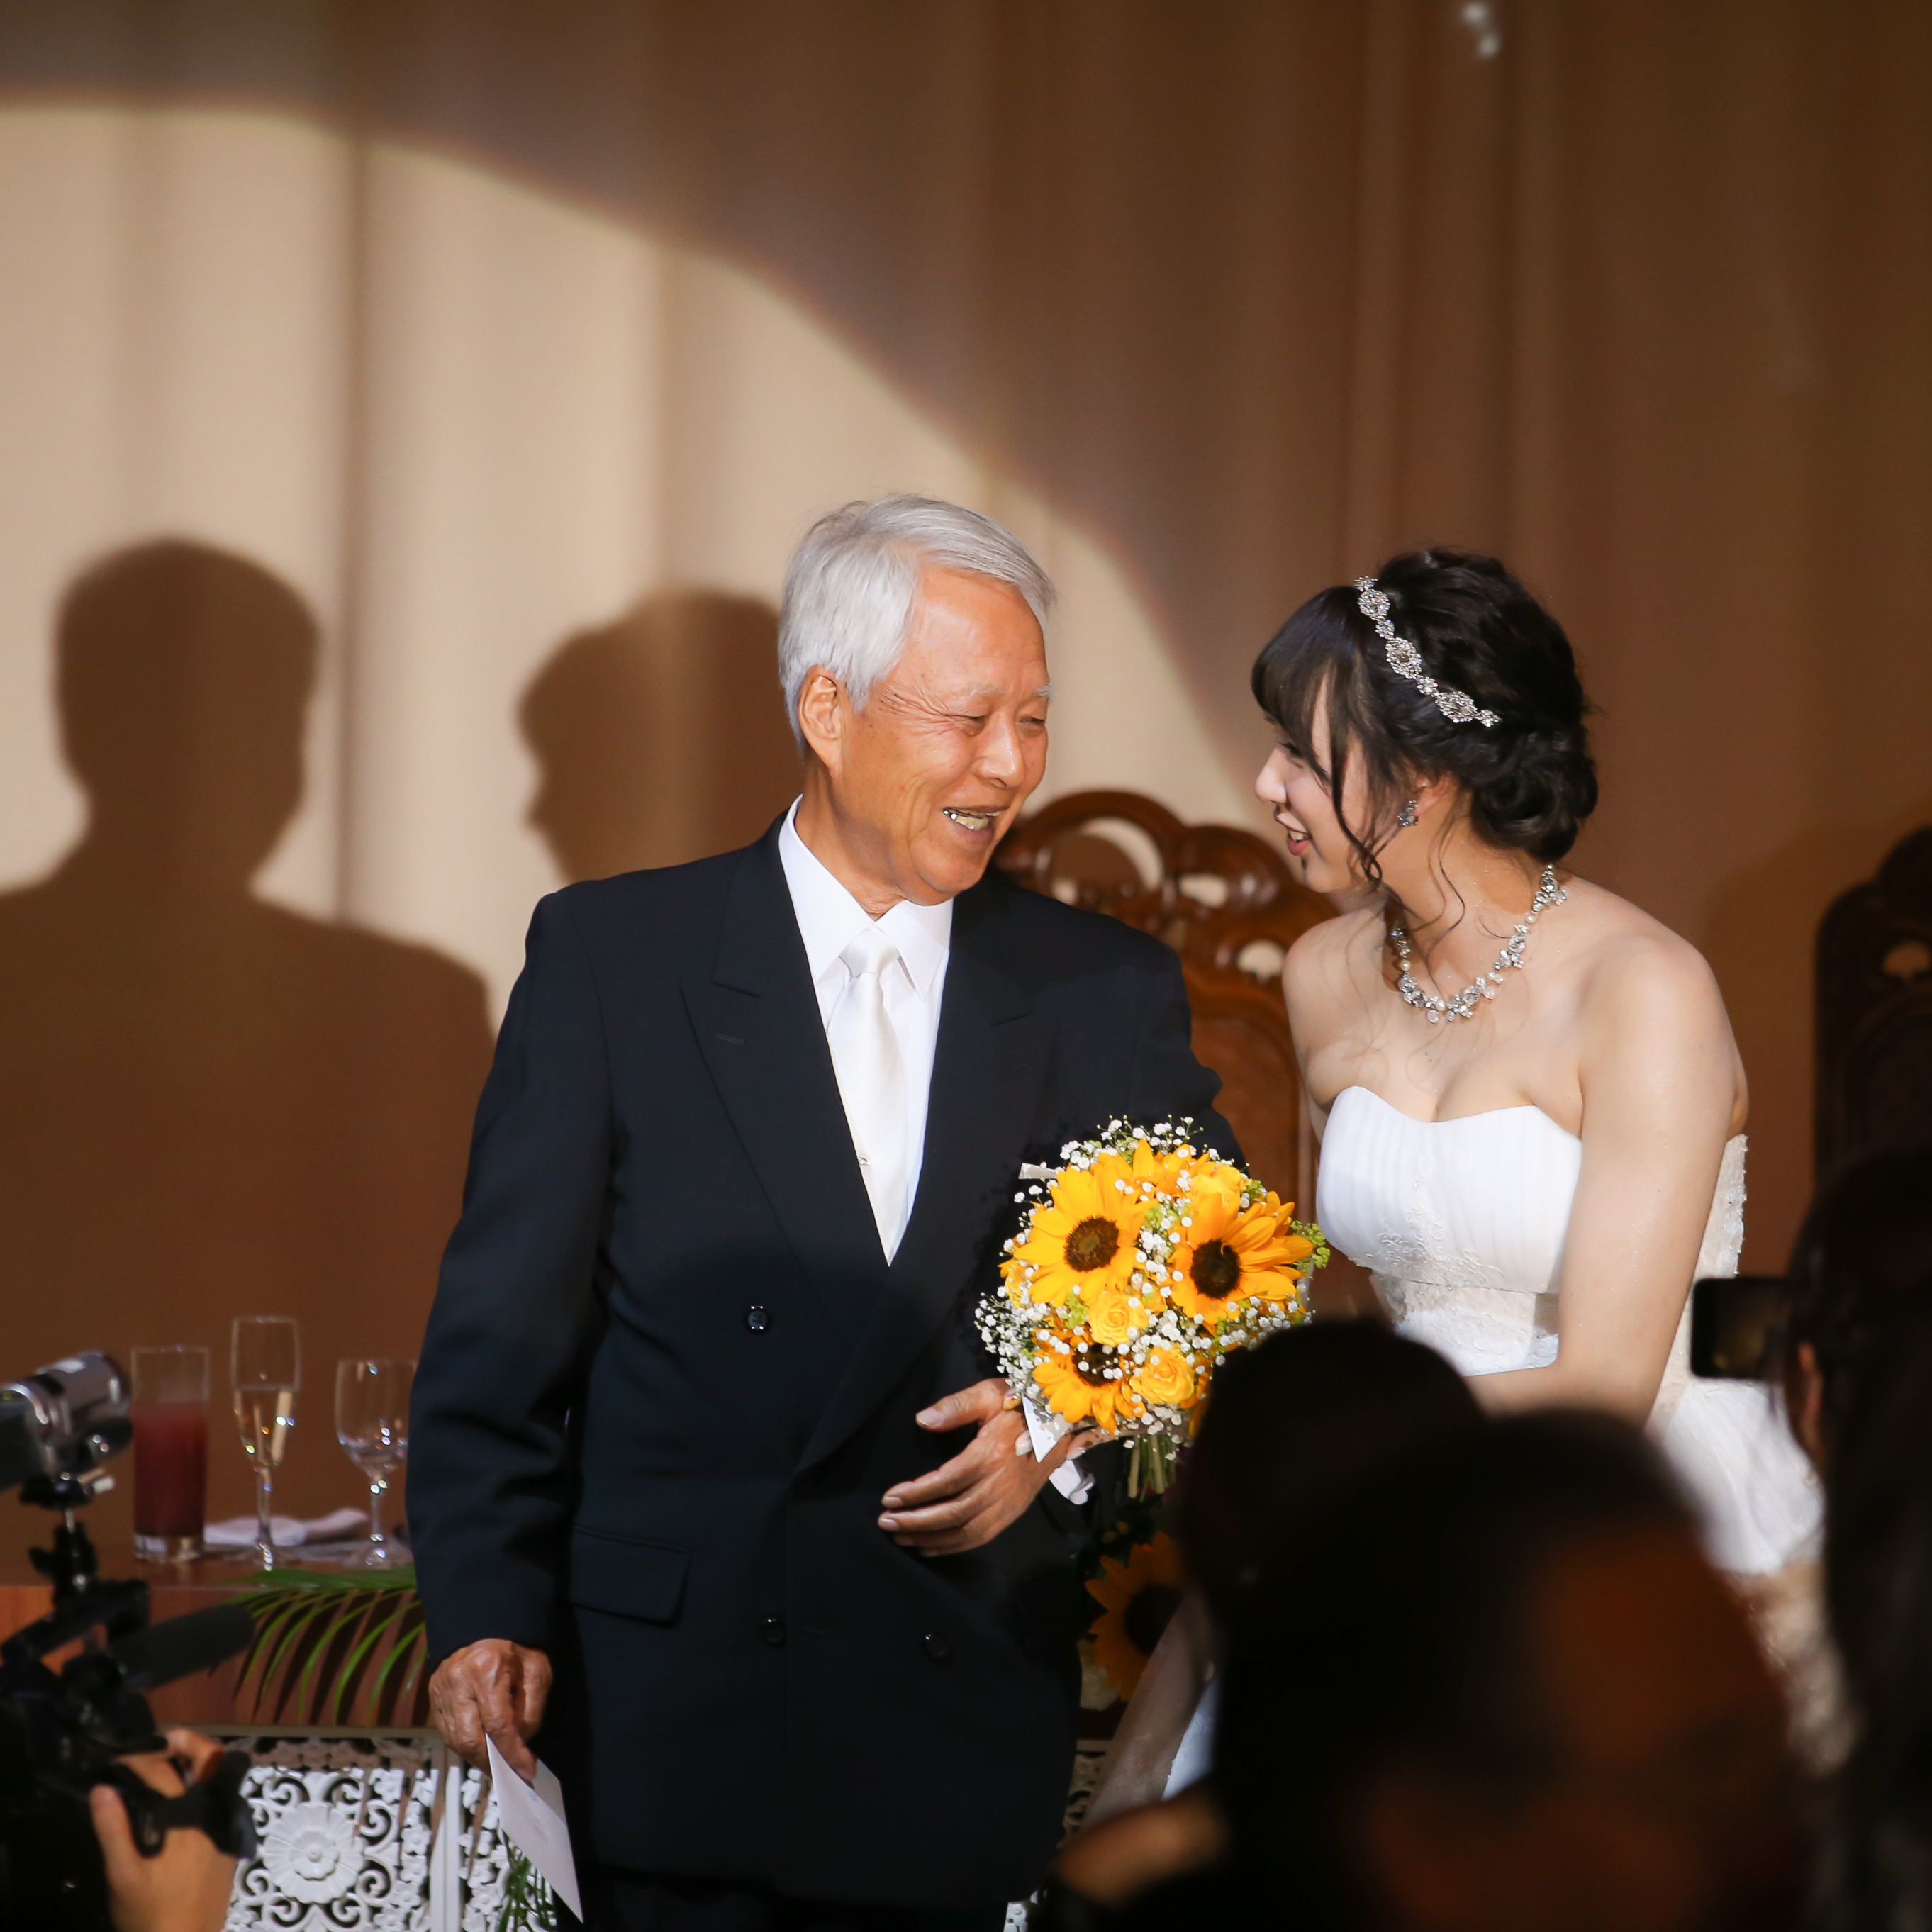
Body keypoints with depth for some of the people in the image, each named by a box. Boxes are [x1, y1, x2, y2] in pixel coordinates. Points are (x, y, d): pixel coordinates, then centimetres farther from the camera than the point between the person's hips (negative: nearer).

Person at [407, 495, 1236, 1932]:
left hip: (966, 1731, 2)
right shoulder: (611, 954, 1)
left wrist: (1068, 1433, -12)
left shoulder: (1111, 994, 7)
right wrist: (492, 1612, -11)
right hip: (675, 1717, -2)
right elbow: (505, 1323, -1)